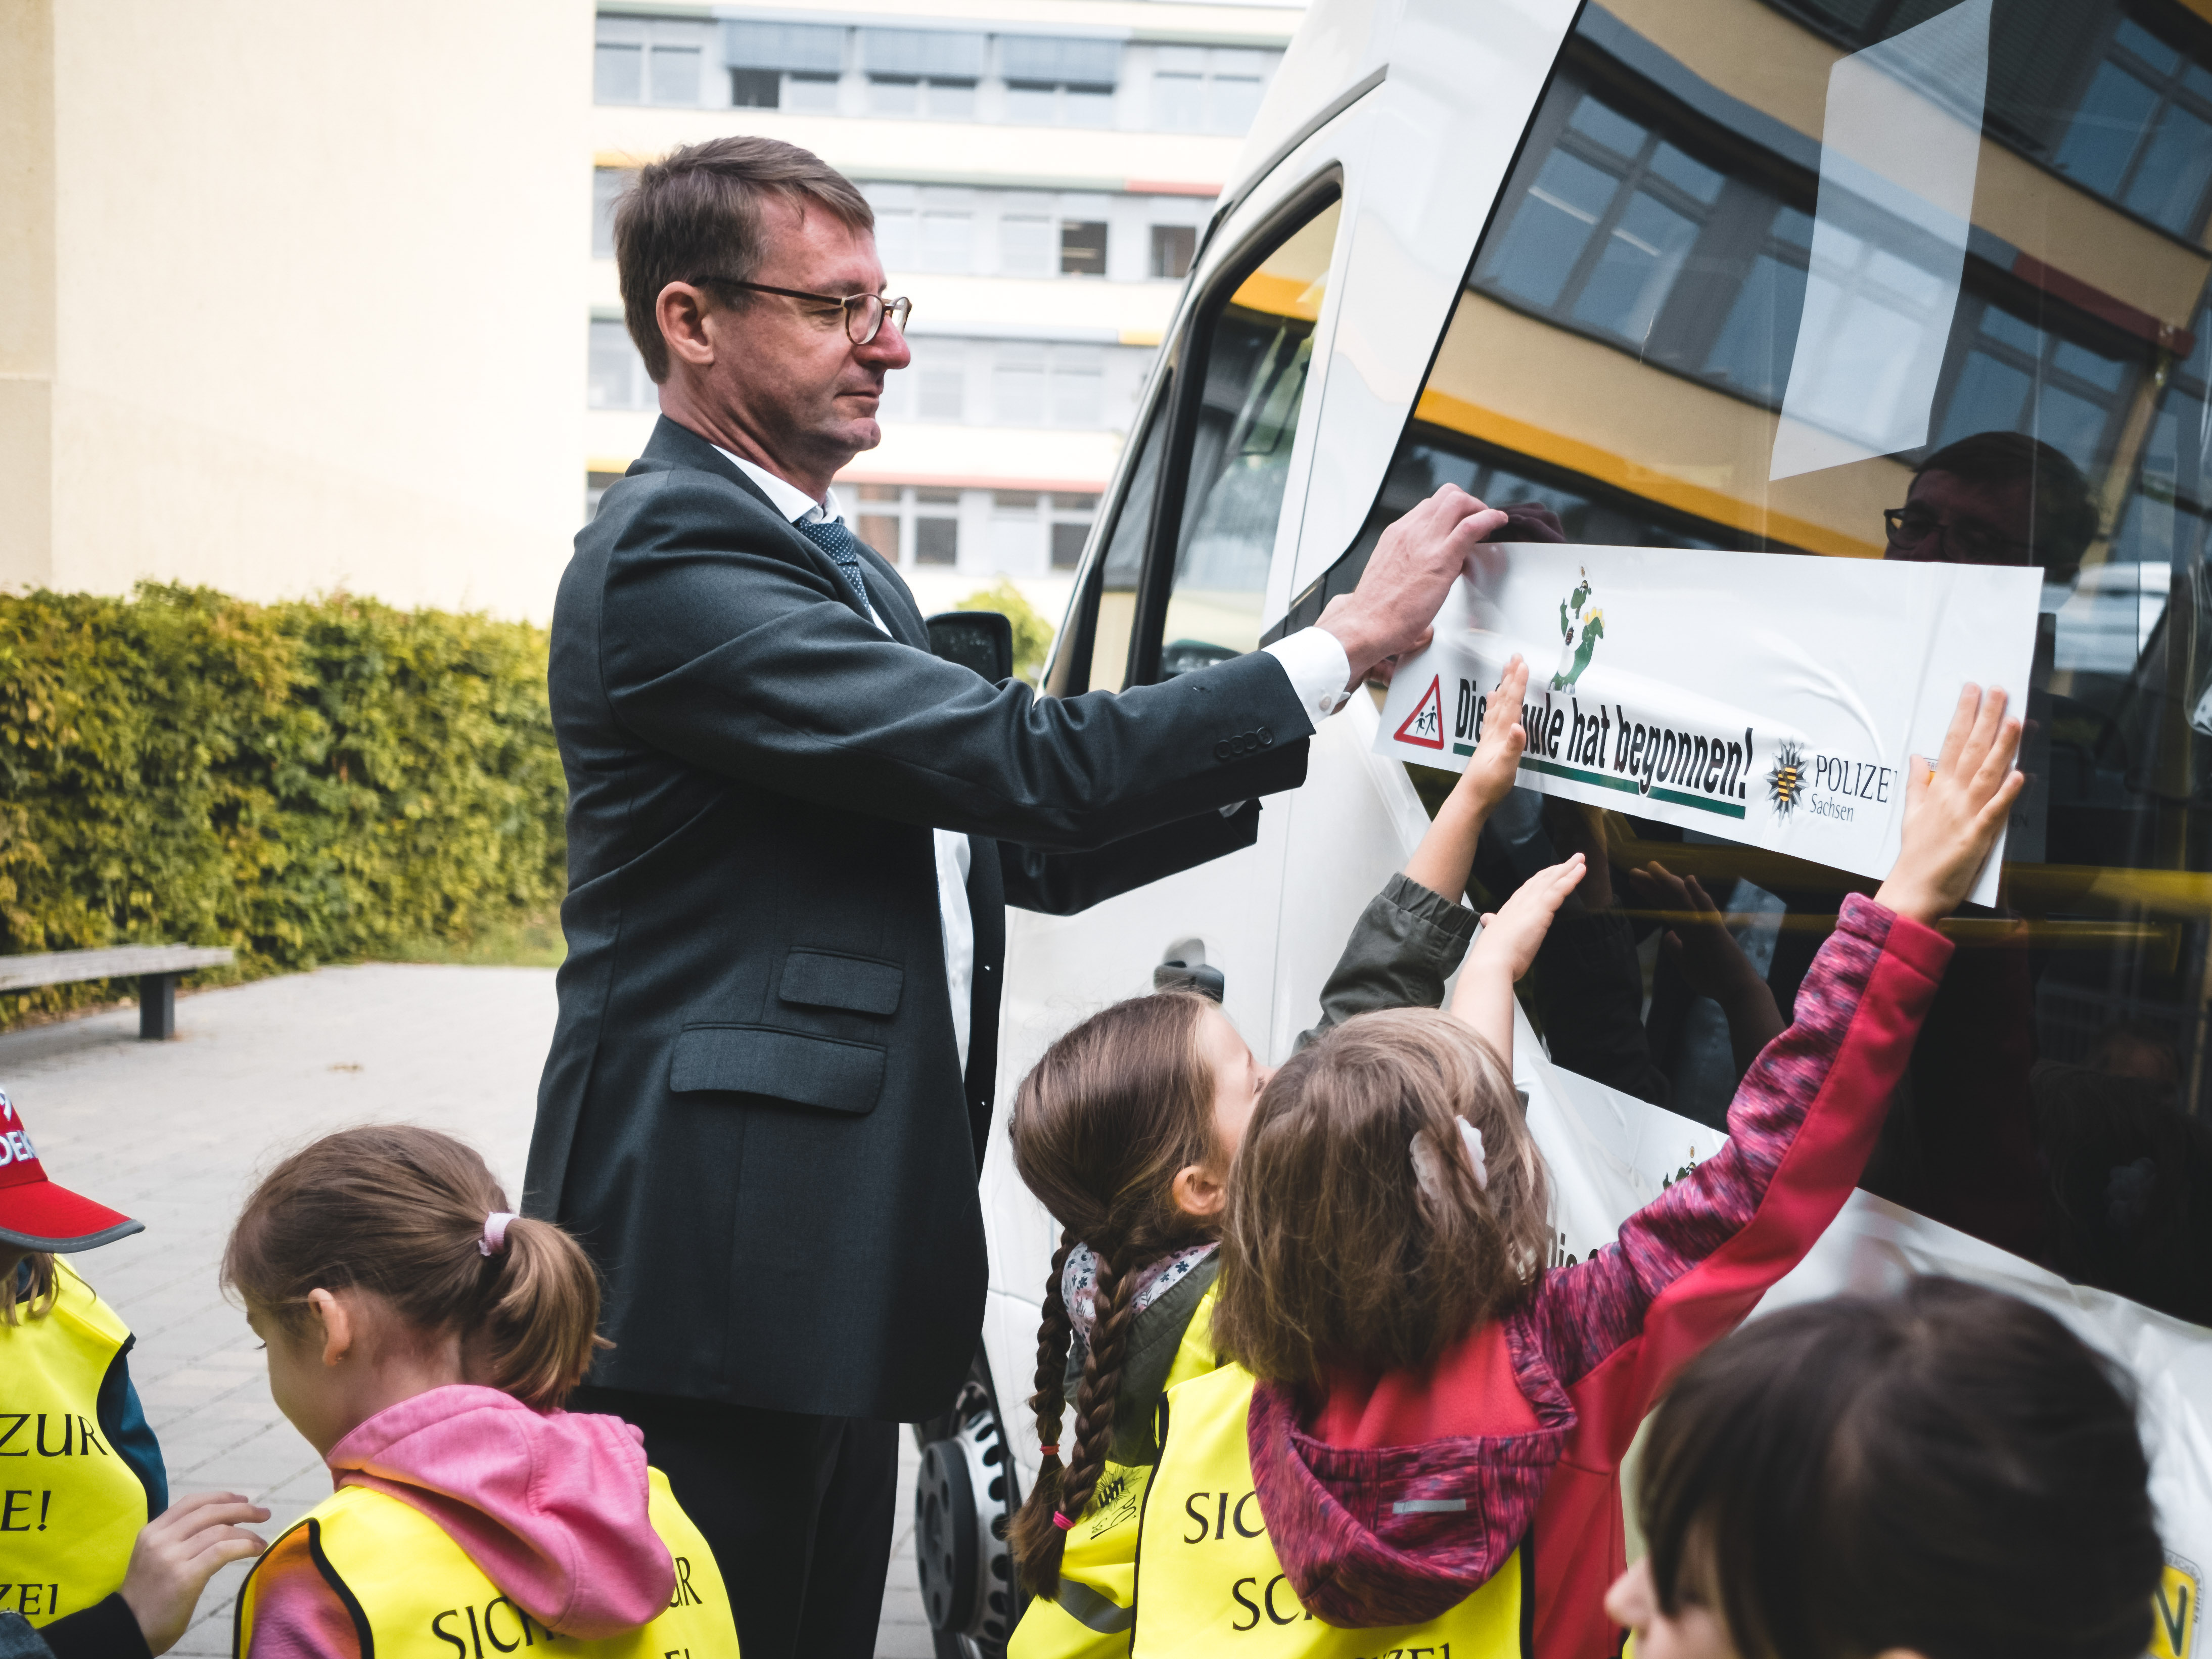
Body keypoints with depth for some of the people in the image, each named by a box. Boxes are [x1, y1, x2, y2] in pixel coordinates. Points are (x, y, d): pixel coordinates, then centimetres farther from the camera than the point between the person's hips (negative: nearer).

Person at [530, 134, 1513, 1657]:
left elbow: (1026, 848, 17)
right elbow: (1016, 767, -21)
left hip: (833, 1250, 10)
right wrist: (1342, 645, -14)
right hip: (723, 1258, -9)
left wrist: (1281, 753, 6)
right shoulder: (671, 556, -14)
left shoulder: (839, 571, 19)